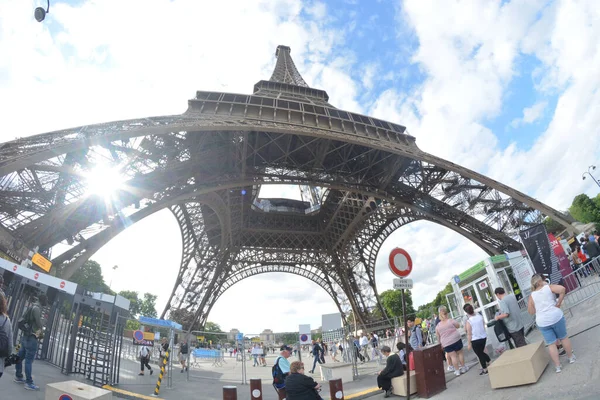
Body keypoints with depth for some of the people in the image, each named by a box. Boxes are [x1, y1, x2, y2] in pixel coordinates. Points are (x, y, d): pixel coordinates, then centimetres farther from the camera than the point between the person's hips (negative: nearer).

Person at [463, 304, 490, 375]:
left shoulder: (468, 322, -20)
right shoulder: (480, 316, -6)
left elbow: (469, 334, -15)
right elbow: (484, 326, 9)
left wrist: (469, 344, -5)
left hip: (475, 340, -5)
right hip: (483, 337, 6)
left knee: (479, 354, 12)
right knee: (481, 352, 27)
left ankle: (485, 369, 22)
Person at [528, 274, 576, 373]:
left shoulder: (532, 296, 6)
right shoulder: (548, 287, 0)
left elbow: (531, 312, 7)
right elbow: (562, 289, -18)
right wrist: (559, 303, -8)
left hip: (542, 322, 1)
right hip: (555, 316, -1)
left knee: (551, 344, 10)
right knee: (563, 337, 22)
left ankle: (557, 366, 13)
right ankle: (571, 357, 38)